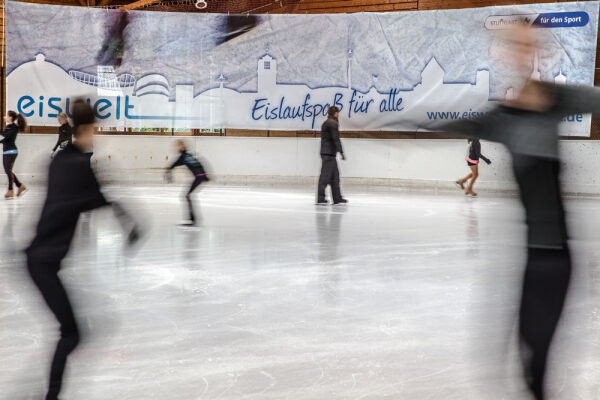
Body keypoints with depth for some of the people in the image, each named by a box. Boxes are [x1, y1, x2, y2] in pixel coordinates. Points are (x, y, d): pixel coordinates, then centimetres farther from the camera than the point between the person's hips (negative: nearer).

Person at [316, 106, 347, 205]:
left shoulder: (325, 123, 18)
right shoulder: (333, 123, -10)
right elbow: (336, 139, -15)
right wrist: (341, 151, -14)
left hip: (326, 152, 10)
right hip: (329, 153, -10)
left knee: (335, 175, 13)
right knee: (325, 175, -9)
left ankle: (337, 198, 17)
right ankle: (320, 199, -9)